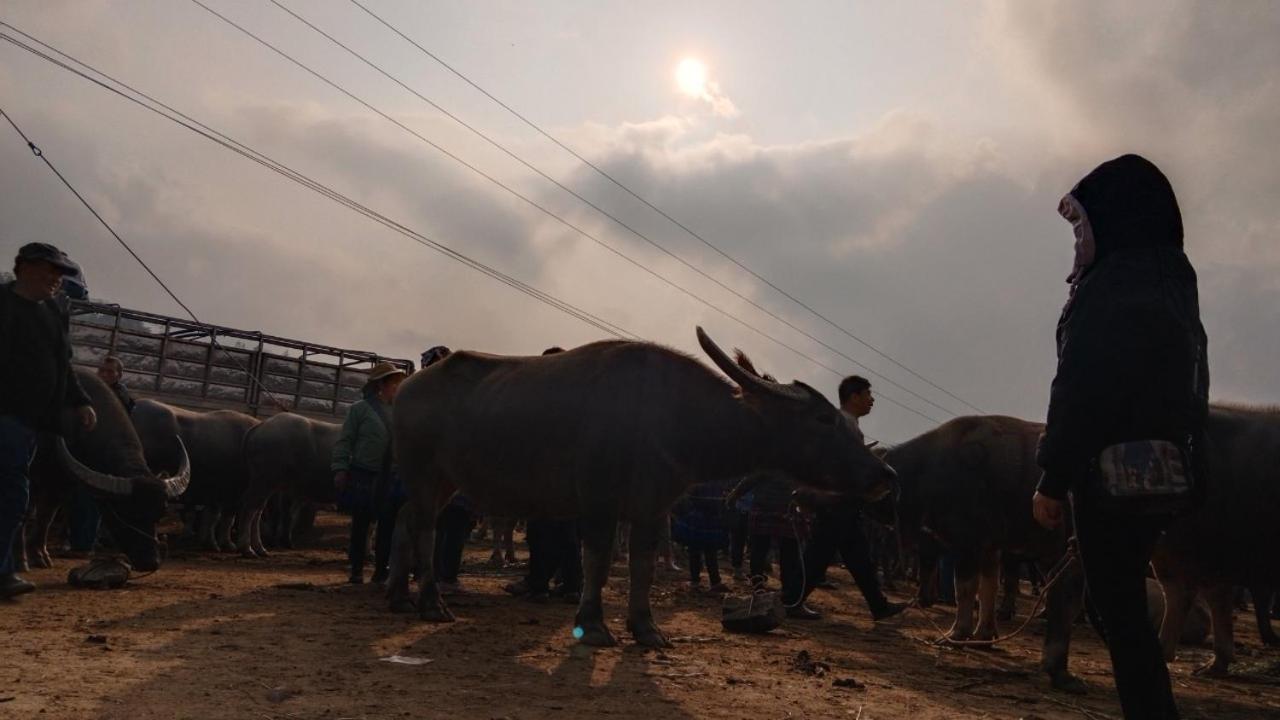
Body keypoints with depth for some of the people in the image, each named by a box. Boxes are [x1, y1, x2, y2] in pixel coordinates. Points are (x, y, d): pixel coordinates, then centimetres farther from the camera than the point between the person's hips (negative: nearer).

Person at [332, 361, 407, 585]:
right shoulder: (360, 409, -1)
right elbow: (344, 441, -3)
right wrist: (340, 468, -12)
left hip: (391, 478, 4)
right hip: (364, 476, -4)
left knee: (388, 524, 4)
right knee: (361, 524, 3)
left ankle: (381, 570, 13)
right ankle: (357, 570, 12)